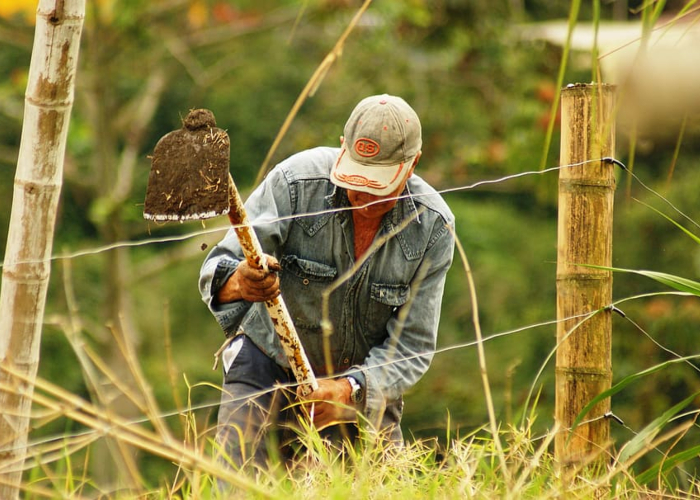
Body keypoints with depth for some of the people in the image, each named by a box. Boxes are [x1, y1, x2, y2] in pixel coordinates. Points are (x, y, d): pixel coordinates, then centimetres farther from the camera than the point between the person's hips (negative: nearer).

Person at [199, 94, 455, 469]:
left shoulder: (432, 227, -17)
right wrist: (237, 282, -52)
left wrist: (349, 390, -35)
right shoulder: (296, 182, -24)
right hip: (270, 358, -2)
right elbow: (217, 269, -27)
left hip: (363, 381, 2)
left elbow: (412, 346, -17)